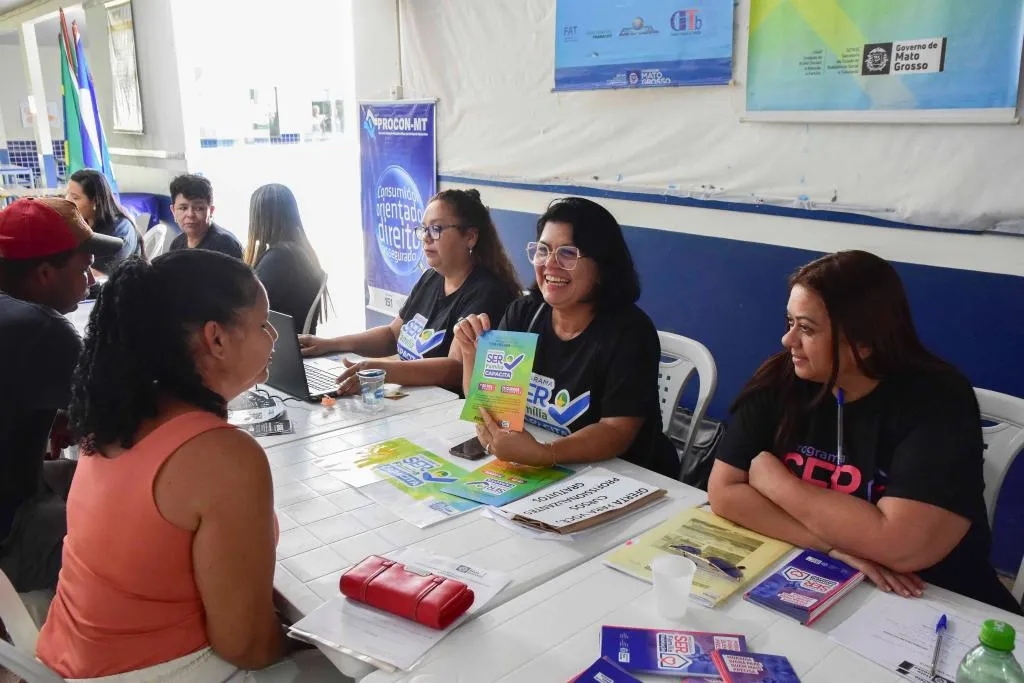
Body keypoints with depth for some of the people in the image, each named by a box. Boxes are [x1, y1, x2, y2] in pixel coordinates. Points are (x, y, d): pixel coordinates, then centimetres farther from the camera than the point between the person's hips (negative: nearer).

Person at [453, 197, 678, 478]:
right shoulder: (522, 314, 1)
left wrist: (542, 454, -34)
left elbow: (617, 432, -20)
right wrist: (471, 353, -14)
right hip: (524, 467, 5)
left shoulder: (629, 331, -14)